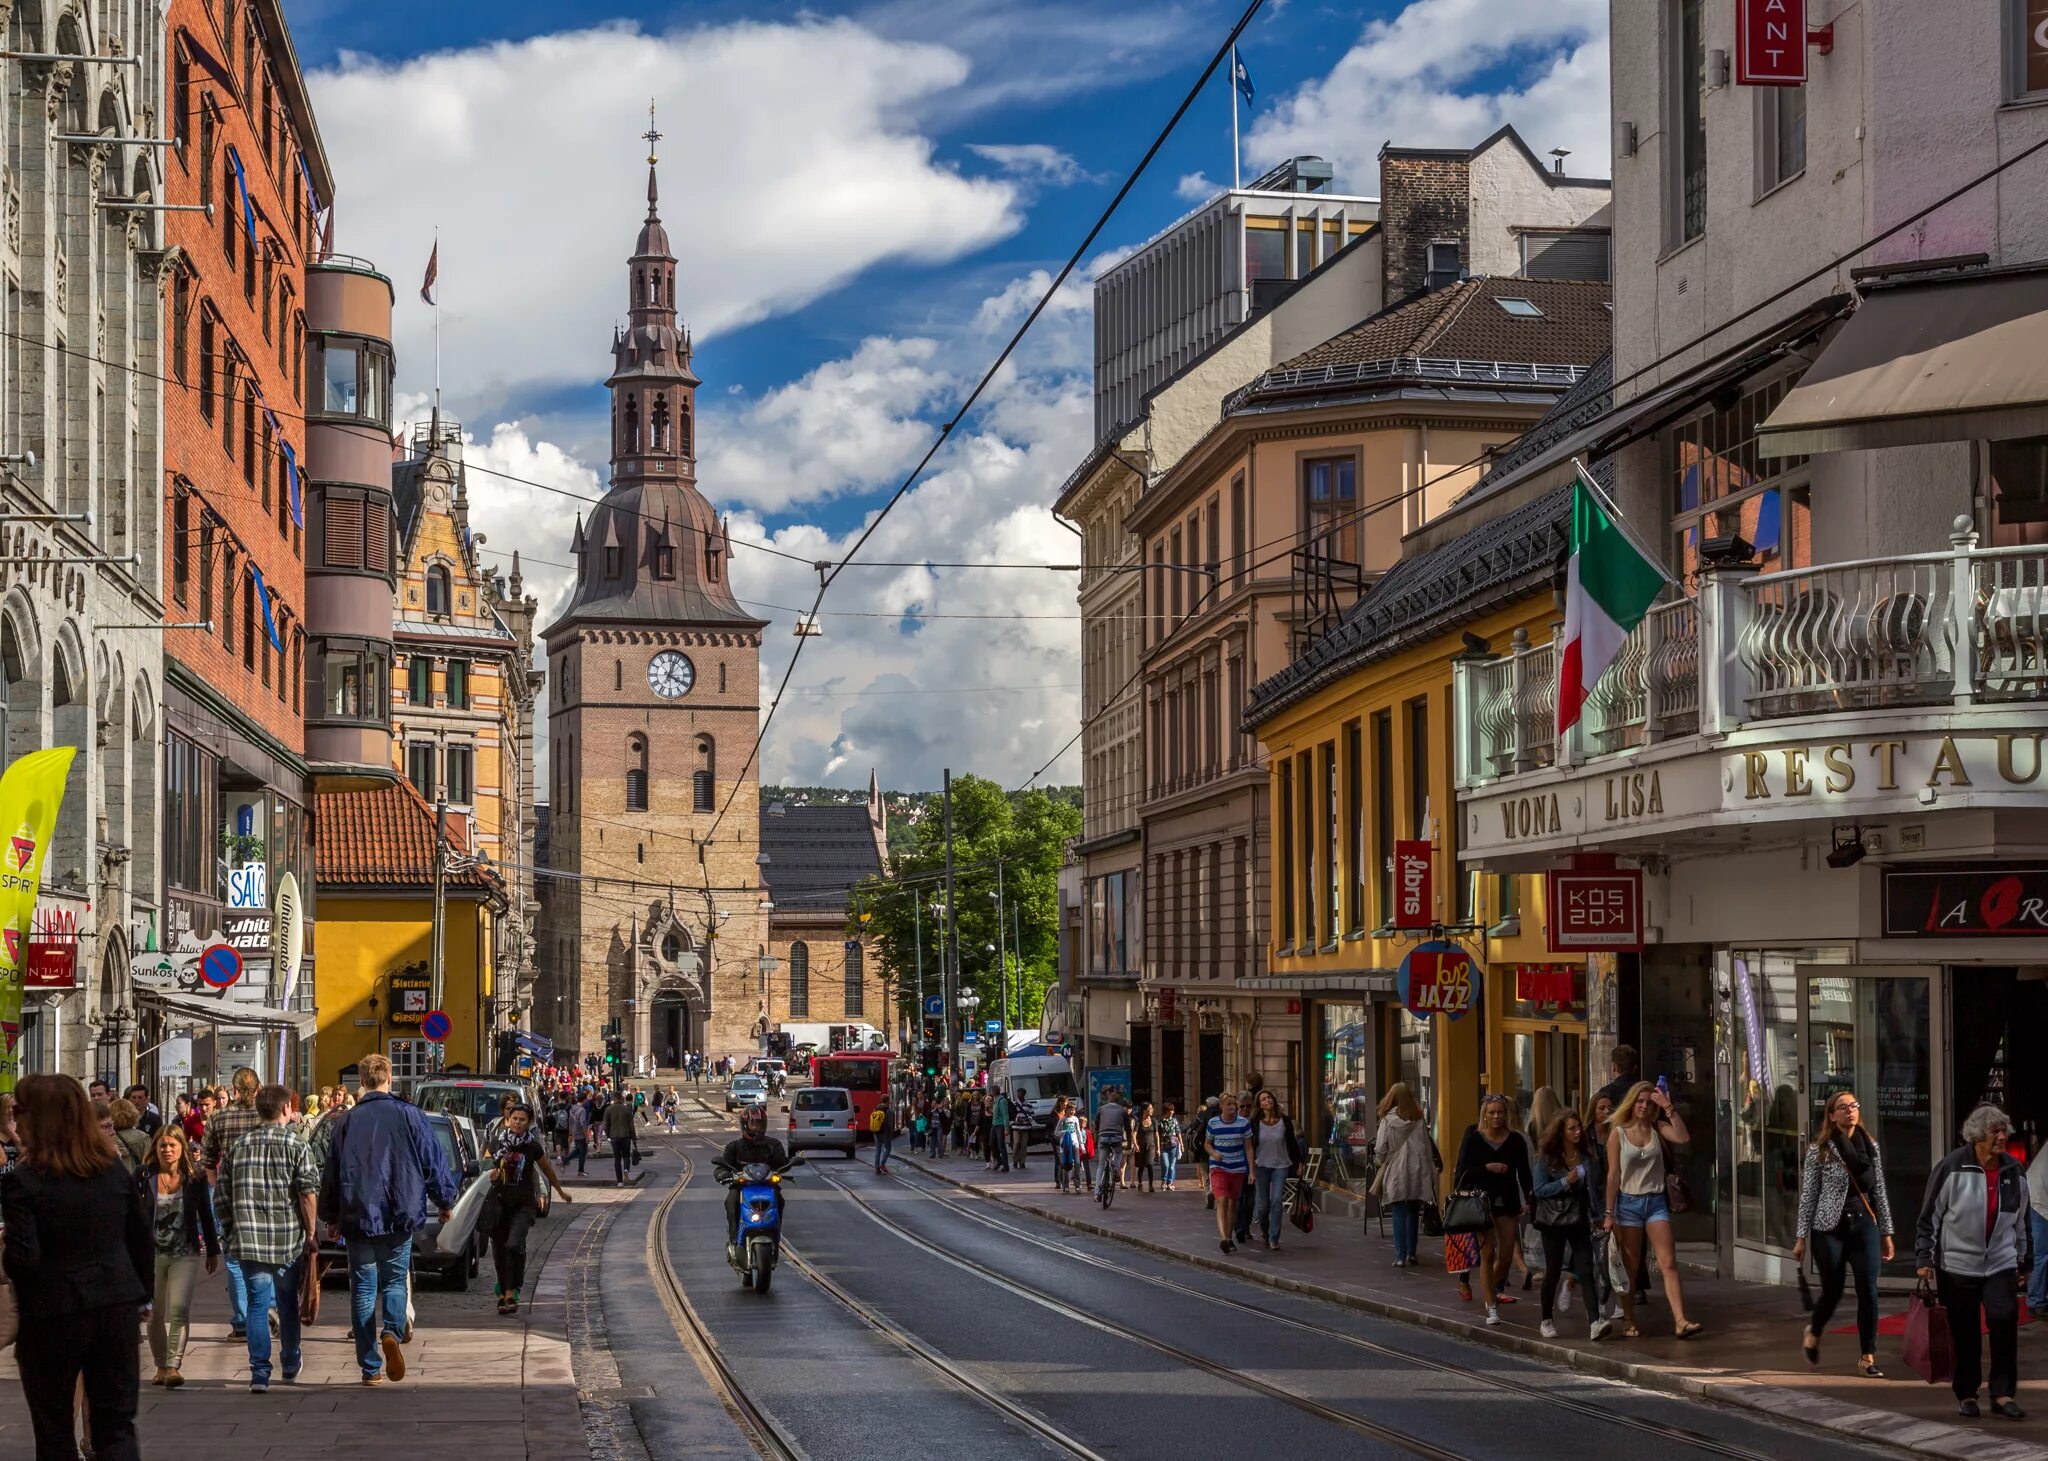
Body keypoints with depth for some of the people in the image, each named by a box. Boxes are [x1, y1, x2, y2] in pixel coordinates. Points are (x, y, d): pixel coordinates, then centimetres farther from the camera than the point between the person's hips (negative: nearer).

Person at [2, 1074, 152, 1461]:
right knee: (116, 1425, 6)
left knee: (53, 1429, 14)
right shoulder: (115, 1170, 1)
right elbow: (143, 1240, 7)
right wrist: (142, 1294, 19)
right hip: (116, 1307, 4)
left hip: (51, 1313, -4)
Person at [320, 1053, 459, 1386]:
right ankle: (393, 1330, -20)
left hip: (357, 1218, 0)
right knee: (395, 1279, 11)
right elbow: (433, 1161, 2)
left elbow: (331, 1172, 7)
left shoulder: (348, 1121, 2)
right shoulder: (408, 1115, -1)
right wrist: (444, 1201, 16)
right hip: (398, 1217, 0)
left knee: (363, 1289, 6)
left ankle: (371, 1367, 5)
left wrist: (330, 1217, 19)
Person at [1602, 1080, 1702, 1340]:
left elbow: (1683, 1138, -15)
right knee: (1630, 1268, 6)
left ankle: (1680, 1321, -15)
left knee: (1668, 1262, -8)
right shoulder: (1618, 1133, -2)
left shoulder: (1658, 1129, 5)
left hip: (1655, 1201, 2)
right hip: (1628, 1202, -2)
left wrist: (1668, 1108, -15)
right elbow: (1613, 1175, -3)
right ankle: (1629, 1322, 16)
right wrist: (1609, 1213, -5)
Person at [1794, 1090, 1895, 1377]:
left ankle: (1869, 1358, 3)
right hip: (1830, 1229, -3)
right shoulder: (1819, 1150, -3)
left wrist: (1886, 1233, 12)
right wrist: (1801, 1238, -3)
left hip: (1864, 1226, 3)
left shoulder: (1871, 1147, 8)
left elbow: (1879, 1192, 12)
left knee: (1868, 1293, -5)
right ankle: (1813, 1333, 35)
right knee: (1833, 1292, 4)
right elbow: (1808, 1196, -1)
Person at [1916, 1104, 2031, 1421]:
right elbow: (1930, 1215, -5)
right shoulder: (1952, 1168, -9)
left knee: (2005, 1320, -14)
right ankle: (1966, 1395, 18)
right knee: (1965, 1334, 3)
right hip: (1958, 1262, -3)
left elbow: (2020, 1221, 17)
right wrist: (1924, 1258, -6)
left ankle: (2002, 1394, -7)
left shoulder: (2013, 1173, 5)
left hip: (2001, 1264, 3)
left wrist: (2021, 1261, 19)